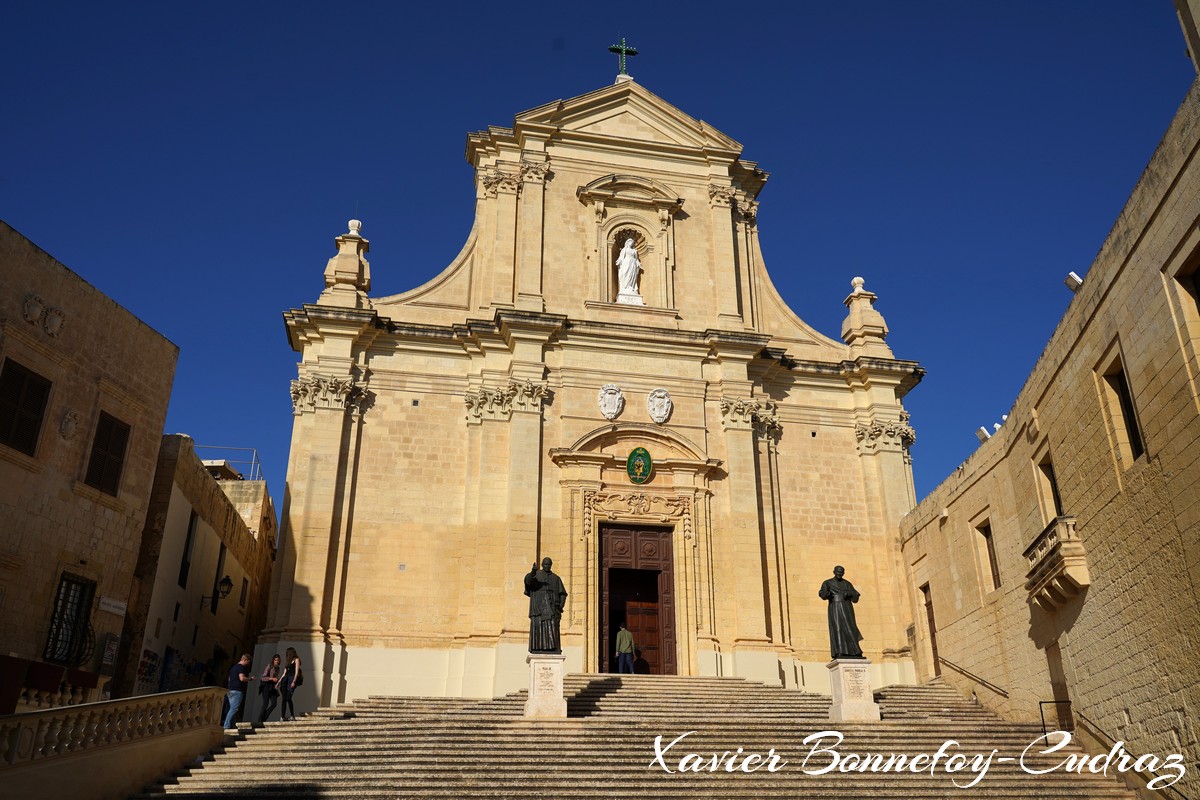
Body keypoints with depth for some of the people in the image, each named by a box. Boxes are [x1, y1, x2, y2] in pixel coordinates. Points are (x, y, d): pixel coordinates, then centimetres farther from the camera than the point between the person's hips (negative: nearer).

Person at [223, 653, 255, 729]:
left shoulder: (233, 667, 20)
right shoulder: (241, 667, -10)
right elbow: (242, 678, -23)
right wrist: (251, 678, -6)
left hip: (230, 691, 10)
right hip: (237, 691, -10)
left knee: (232, 709, 12)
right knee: (233, 710, -10)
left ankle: (231, 726, 11)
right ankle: (226, 727, -14)